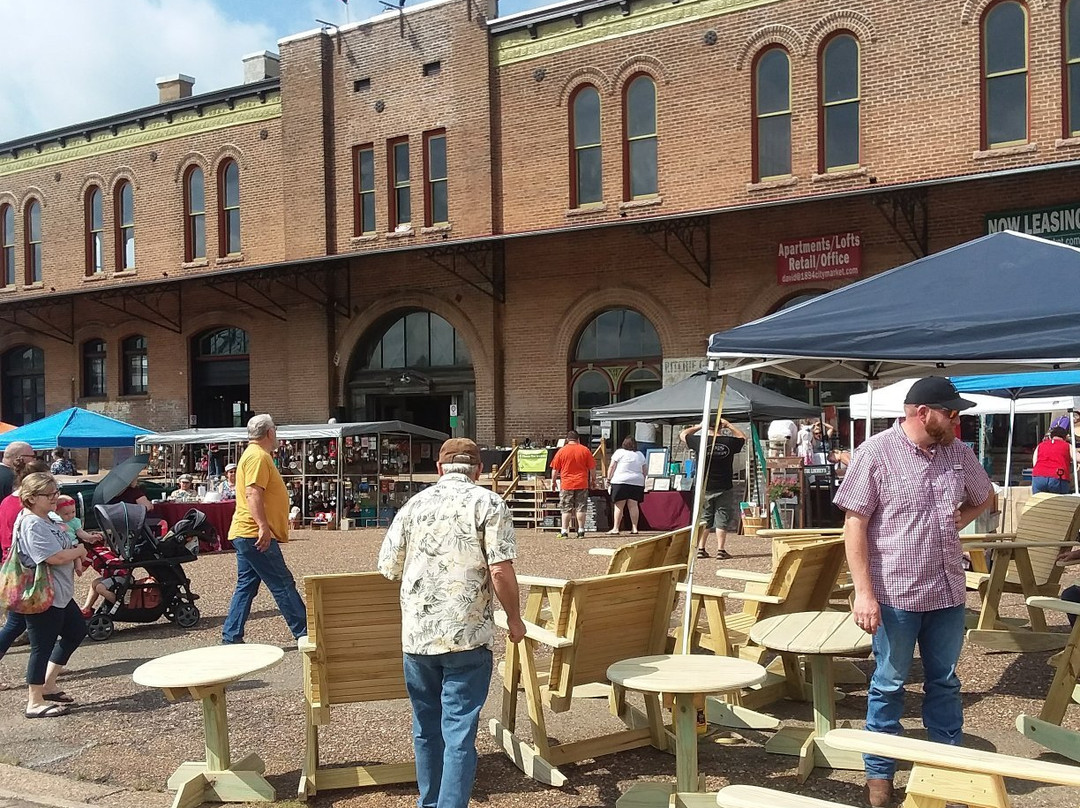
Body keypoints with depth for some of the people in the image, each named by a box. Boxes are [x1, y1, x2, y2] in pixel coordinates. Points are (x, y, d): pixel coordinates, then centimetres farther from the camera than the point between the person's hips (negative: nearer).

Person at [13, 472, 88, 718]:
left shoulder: (46, 520, 11)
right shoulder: (32, 525, -21)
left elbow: (63, 548, 23)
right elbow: (54, 557, -27)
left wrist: (75, 555, 2)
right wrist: (79, 551, -9)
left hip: (60, 594, 11)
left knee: (76, 631, 21)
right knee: (43, 647, -3)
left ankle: (48, 685, 28)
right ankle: (35, 702, 8)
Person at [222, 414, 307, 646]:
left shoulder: (254, 454, 20)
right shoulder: (258, 456, -13)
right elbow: (252, 493, -24)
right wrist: (263, 526, -29)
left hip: (245, 534, 11)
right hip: (255, 534, -11)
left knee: (246, 586, 12)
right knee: (283, 585, -5)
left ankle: (231, 637, 12)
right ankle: (304, 633, 0)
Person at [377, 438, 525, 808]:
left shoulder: (415, 504, 9)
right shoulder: (489, 503, -3)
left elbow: (388, 567, 11)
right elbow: (501, 570, -12)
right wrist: (514, 619, 3)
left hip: (416, 634, 4)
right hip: (467, 634, -4)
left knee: (426, 727, 18)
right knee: (459, 731, 0)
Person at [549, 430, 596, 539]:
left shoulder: (561, 451, -1)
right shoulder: (585, 450, 2)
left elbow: (555, 469, 1)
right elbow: (592, 468, 4)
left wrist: (553, 481, 14)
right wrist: (592, 481, 16)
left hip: (566, 485, -1)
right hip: (582, 484, 1)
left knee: (566, 509, 4)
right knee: (580, 508, 5)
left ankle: (564, 531, 2)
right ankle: (581, 531, 3)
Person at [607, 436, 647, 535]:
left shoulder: (619, 452, 1)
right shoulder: (640, 455, 15)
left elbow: (611, 467, -2)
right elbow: (644, 472, 17)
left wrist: (608, 480, 3)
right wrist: (643, 483, 25)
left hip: (621, 482, -4)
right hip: (637, 482, 4)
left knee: (618, 506, -3)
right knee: (633, 505, 5)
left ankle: (615, 528, -3)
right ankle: (634, 528, 3)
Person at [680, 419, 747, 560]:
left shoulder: (699, 441, -9)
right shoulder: (729, 442, -7)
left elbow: (682, 434, 10)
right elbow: (743, 437, 16)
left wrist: (699, 426, 13)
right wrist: (729, 425, 14)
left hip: (704, 488, 1)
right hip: (724, 488, -1)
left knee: (704, 519, 10)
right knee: (722, 518, 5)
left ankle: (701, 549, 9)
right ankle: (721, 550, 3)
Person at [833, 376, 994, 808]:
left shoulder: (958, 453, 5)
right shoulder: (875, 453, -11)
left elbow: (985, 496, 24)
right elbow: (854, 524, -12)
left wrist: (960, 518, 4)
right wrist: (864, 592, -17)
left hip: (948, 591, 5)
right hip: (895, 594, -5)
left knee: (945, 683, 16)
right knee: (889, 686, 8)